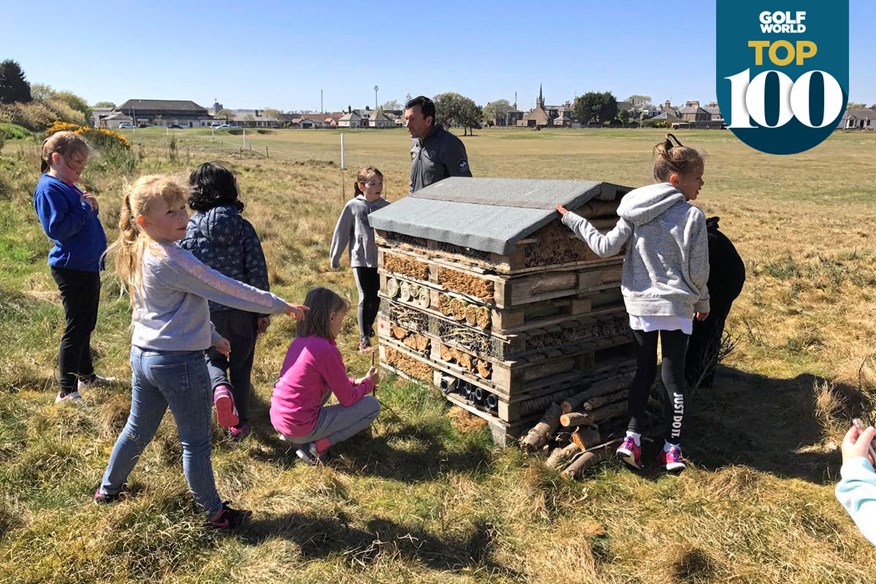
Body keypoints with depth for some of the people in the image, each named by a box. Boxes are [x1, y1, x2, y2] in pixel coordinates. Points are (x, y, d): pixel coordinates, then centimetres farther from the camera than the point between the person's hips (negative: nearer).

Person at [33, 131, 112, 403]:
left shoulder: (69, 187, 14)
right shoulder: (49, 189, -14)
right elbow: (56, 228, -23)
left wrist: (90, 207, 3)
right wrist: (85, 208, -19)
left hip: (87, 266, 10)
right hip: (71, 268, -10)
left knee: (86, 326, 19)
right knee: (76, 329, -5)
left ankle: (86, 375, 34)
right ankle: (67, 391, 5)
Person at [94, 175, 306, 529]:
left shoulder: (139, 255, 6)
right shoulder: (172, 260, -24)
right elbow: (226, 290, -21)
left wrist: (211, 336, 21)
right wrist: (280, 306, -12)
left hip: (143, 355, 9)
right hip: (179, 363, -9)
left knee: (138, 430, 28)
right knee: (196, 443, 7)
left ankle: (108, 488, 47)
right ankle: (215, 513, 23)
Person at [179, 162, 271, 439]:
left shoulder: (187, 229, -7)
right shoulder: (243, 227, -7)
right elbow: (258, 271, -7)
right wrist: (264, 311, 1)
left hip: (206, 311, 0)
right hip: (242, 310, 0)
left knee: (213, 358, 23)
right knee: (241, 365, 16)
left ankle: (220, 388, -8)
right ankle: (239, 424, 24)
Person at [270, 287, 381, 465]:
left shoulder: (299, 341, 5)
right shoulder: (327, 350, -20)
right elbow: (348, 400, -9)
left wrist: (355, 382, 18)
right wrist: (369, 382, 8)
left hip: (277, 420, 8)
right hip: (301, 428, -8)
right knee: (372, 405, 0)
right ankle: (318, 446, -5)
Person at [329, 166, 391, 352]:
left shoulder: (387, 207, -2)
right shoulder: (353, 206, -5)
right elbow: (341, 232, 1)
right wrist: (335, 257, 5)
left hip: (382, 259, 2)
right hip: (361, 259, -2)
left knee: (377, 298, 11)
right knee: (366, 298, -3)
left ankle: (368, 326, 37)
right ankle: (364, 338, 7)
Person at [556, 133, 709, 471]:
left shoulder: (634, 210, -2)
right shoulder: (692, 216, -12)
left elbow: (605, 248, -5)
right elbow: (697, 272, -9)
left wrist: (572, 220, 6)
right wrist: (703, 303, 9)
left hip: (639, 304, 3)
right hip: (677, 307, -3)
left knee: (643, 370, 16)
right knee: (673, 376, 9)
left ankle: (632, 438, 10)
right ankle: (672, 449, 17)